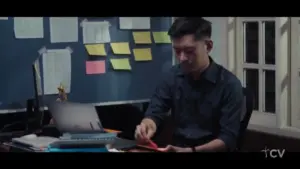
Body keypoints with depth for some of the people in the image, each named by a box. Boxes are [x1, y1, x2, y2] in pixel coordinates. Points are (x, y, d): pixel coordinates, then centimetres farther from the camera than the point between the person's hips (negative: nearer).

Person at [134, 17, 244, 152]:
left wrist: (191, 150, -29)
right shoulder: (173, 76, 4)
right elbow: (154, 114, 3)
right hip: (177, 147, 3)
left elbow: (228, 138, -13)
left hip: (212, 150, -3)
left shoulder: (229, 84, -10)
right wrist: (147, 126, -21)